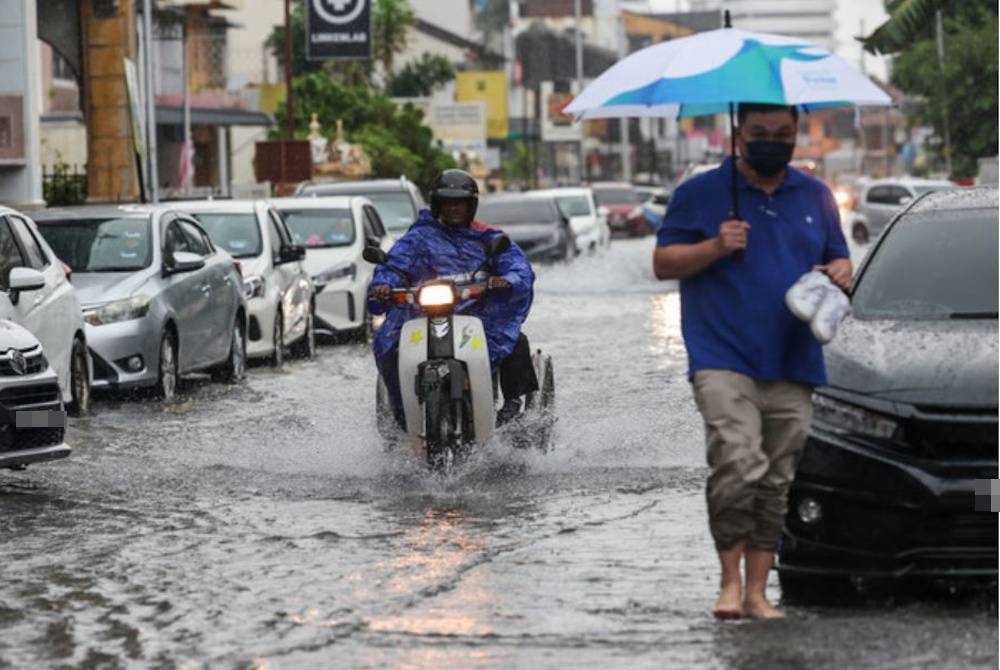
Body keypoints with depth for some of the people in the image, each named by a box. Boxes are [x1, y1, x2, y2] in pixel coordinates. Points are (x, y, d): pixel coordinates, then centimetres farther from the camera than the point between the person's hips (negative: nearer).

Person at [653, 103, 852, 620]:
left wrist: (840, 272, 0)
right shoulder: (701, 193, 4)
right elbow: (662, 263, 5)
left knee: (776, 481, 5)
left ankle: (757, 591, 12)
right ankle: (730, 582, -7)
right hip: (723, 359, -4)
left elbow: (838, 260, 24)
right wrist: (714, 247, -12)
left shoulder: (815, 197, 16)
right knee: (738, 466, -20)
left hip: (793, 366, 4)